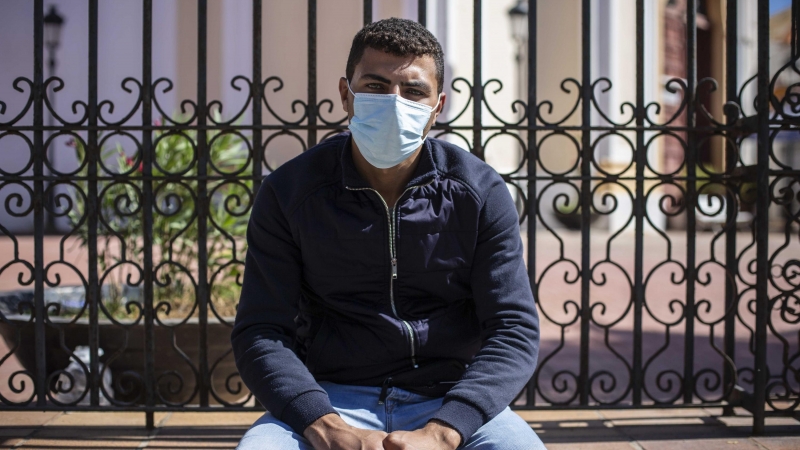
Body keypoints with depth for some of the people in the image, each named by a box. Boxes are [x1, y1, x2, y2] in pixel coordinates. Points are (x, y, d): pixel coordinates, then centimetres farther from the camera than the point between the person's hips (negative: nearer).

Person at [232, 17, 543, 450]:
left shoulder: (481, 193, -1)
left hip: (450, 402, 1)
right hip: (333, 400, 0)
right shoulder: (288, 192, -1)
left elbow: (515, 331, -6)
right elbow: (260, 332, -4)